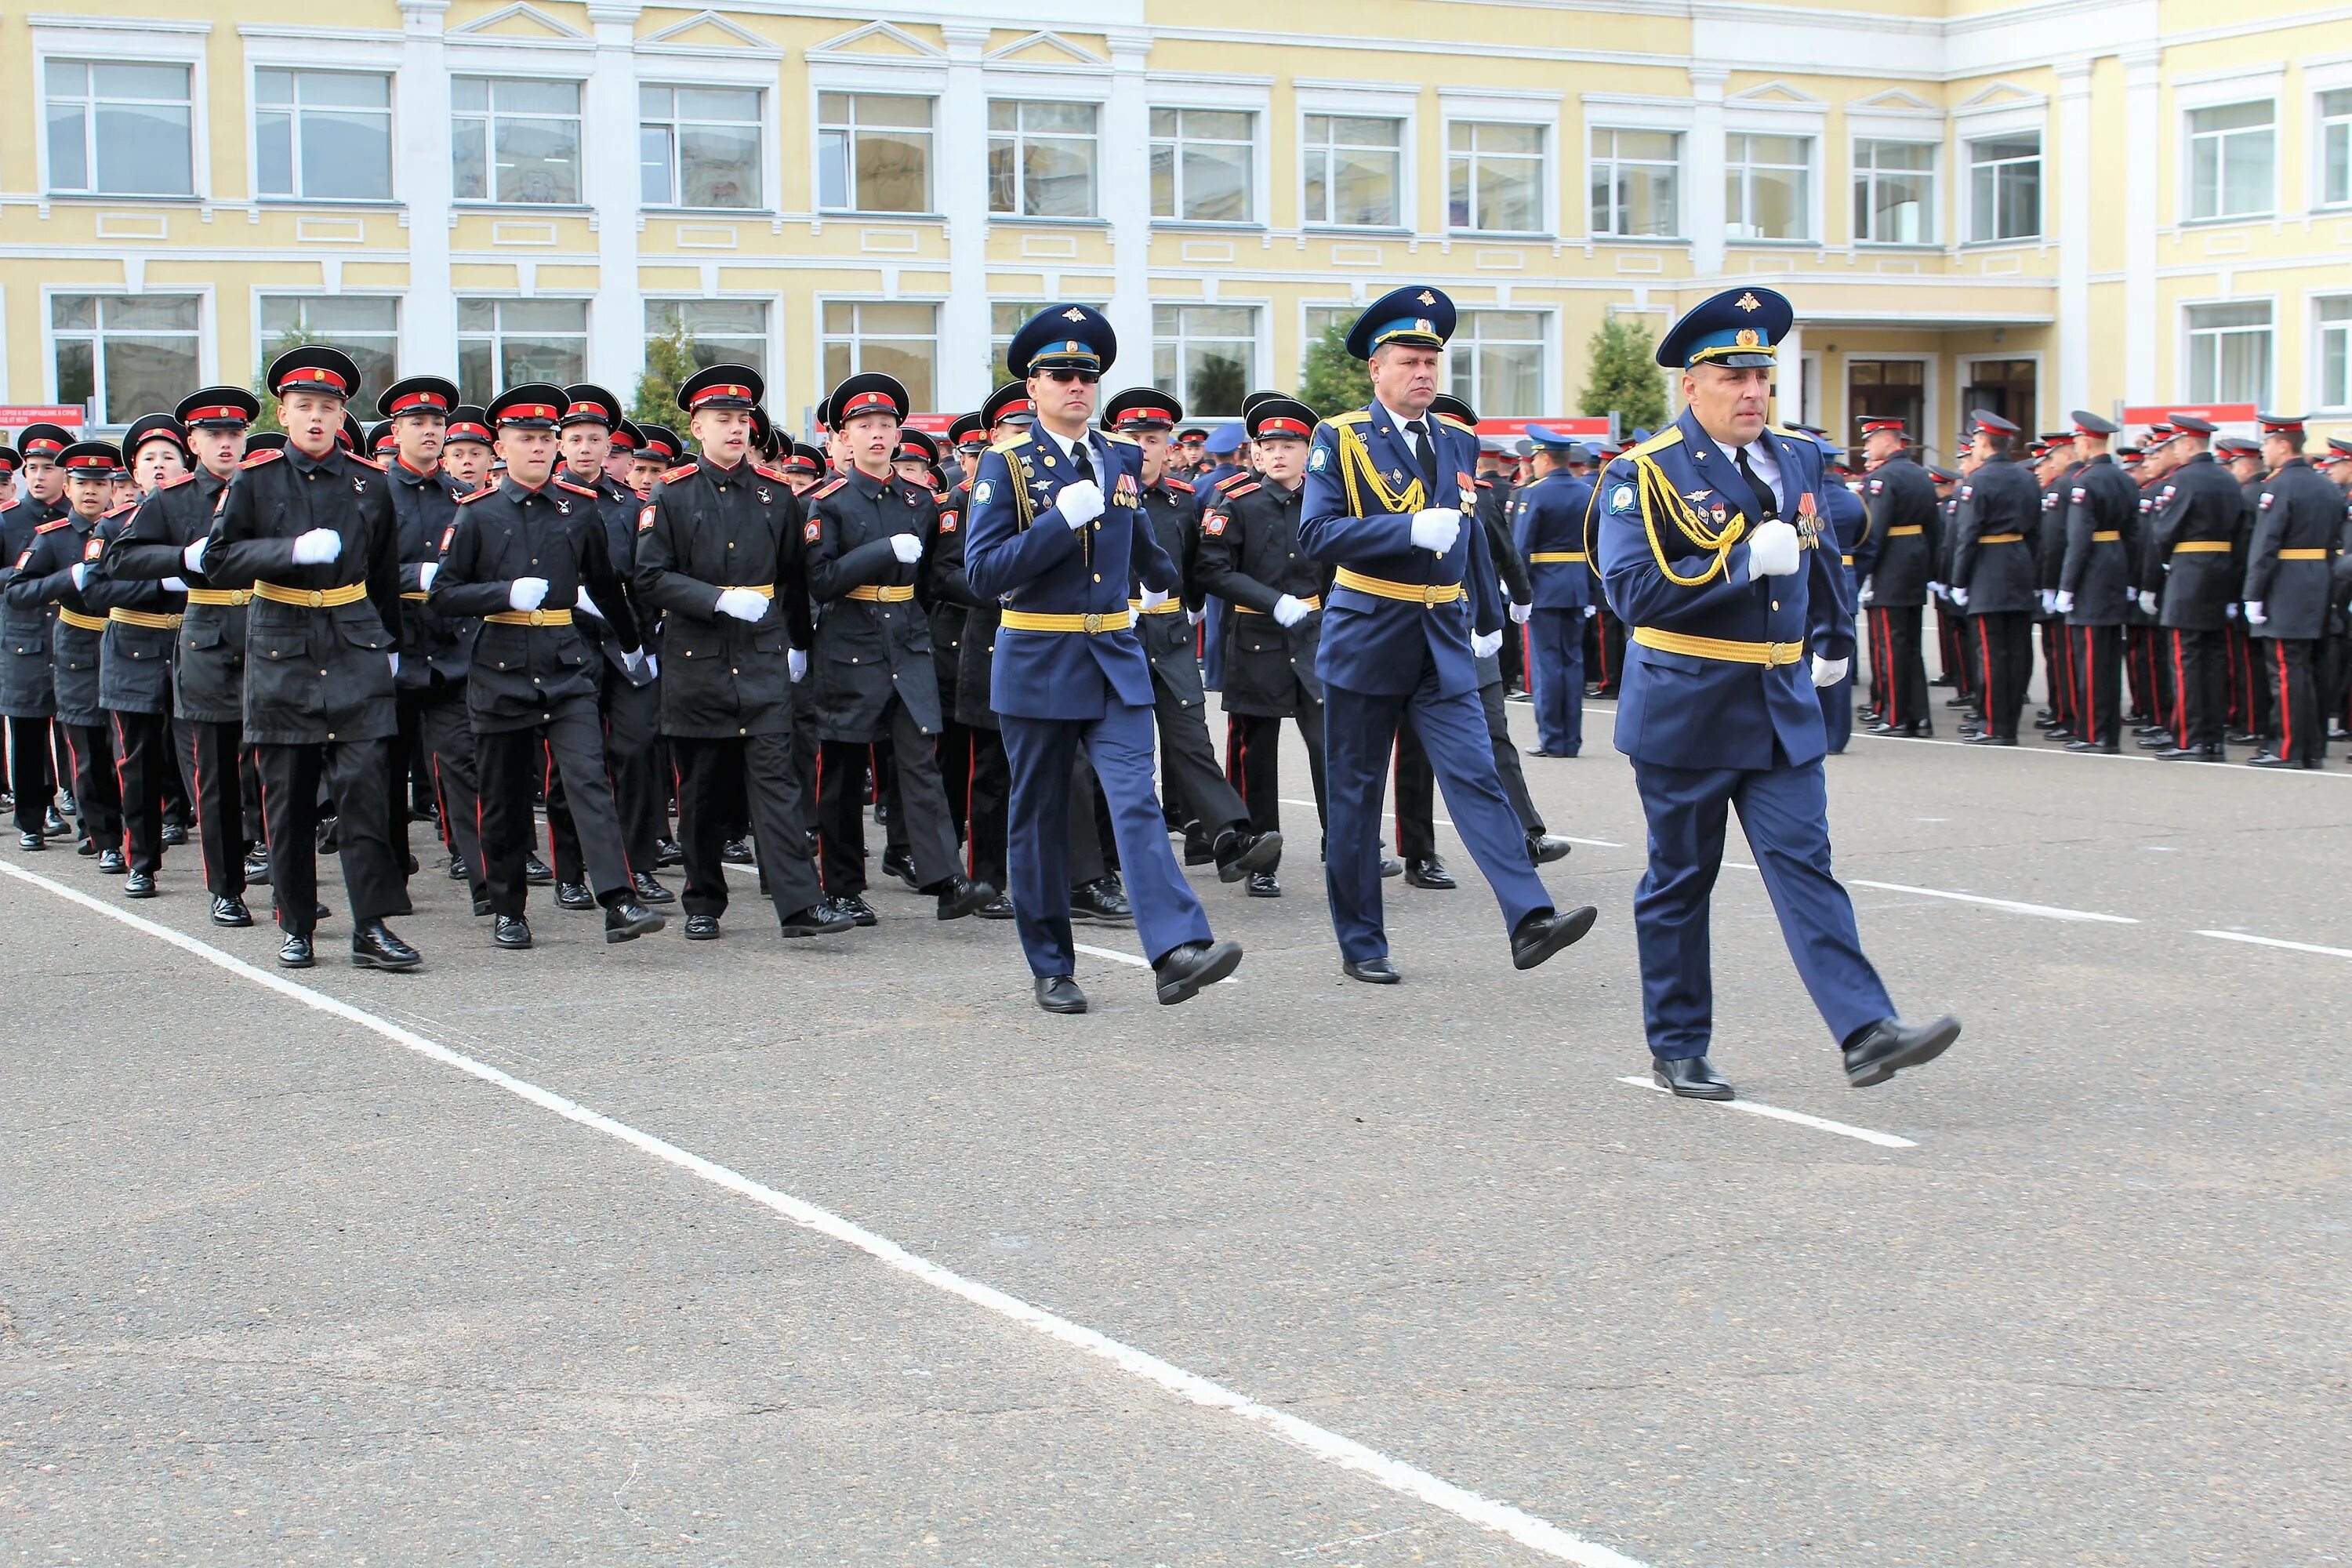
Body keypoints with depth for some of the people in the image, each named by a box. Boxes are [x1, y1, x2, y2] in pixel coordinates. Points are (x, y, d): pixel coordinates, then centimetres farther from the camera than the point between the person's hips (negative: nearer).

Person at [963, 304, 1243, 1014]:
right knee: (1039, 817, 7)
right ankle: (1051, 969, 18)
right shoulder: (1006, 464, -4)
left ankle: (1177, 951, -24)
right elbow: (982, 571, -14)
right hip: (1036, 663, -2)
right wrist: (1062, 520, -19)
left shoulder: (1121, 458, 9)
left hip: (1116, 661, 3)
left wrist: (1160, 581, 45)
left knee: (1136, 801, -13)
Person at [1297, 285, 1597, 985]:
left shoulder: (1456, 444, 11)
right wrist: (1410, 529, -25)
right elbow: (1317, 533, -17)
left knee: (1475, 775, -9)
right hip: (1366, 637, -3)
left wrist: (1488, 619, 24)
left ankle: (1529, 920, -18)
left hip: (1443, 643, 3)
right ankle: (1361, 944, 14)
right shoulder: (1340, 439, -5)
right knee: (1356, 792, 5)